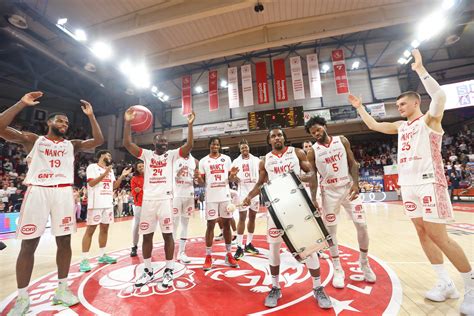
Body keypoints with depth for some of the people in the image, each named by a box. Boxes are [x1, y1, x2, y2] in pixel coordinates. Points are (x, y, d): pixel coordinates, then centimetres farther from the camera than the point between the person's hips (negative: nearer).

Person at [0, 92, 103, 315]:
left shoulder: (72, 144, 14)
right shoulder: (32, 139, 11)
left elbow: (98, 141, 3)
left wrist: (90, 116, 2)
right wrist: (22, 103, -4)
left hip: (63, 192, 2)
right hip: (37, 191, -1)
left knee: (64, 241, 4)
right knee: (28, 244, 2)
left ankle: (62, 289, 17)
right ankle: (22, 298, 16)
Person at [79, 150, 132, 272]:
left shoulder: (110, 170, 17)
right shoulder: (92, 167, -4)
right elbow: (91, 183, -15)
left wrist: (122, 176, 5)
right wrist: (105, 174, -21)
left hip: (108, 204, 7)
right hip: (96, 204, -7)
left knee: (104, 228, 11)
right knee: (90, 229, -3)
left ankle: (102, 255, 21)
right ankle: (84, 260, 4)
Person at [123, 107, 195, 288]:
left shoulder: (172, 154, 7)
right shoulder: (147, 154, 12)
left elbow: (189, 145, -7)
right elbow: (127, 144, 0)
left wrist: (190, 125, -16)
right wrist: (128, 122, -10)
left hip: (165, 199, -2)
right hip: (148, 199, 2)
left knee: (167, 235, 2)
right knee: (146, 235, 9)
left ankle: (168, 271, 16)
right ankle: (148, 271, 26)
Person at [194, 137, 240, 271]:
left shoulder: (226, 158, 6)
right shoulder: (203, 161, 3)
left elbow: (231, 179, 7)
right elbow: (201, 183, 4)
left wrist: (233, 175, -15)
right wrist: (198, 177, -18)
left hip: (225, 196, 1)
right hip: (211, 197, -1)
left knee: (227, 224, 8)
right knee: (210, 225, 3)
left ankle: (229, 255, 20)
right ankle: (208, 257, 15)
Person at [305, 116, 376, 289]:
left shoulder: (342, 141, 1)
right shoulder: (312, 151, -4)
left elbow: (353, 163, 2)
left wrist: (356, 184, -12)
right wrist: (313, 199, -9)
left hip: (348, 188, 2)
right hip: (329, 192, -1)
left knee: (362, 226, 4)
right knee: (331, 230, 2)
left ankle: (364, 262, 29)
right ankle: (338, 270, 18)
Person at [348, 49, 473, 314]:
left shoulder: (430, 119, -2)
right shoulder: (401, 126, 17)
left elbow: (440, 96, -22)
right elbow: (373, 125, 22)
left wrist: (420, 69, -17)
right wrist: (360, 107, 19)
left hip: (430, 183, -7)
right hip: (409, 185, 7)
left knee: (438, 236, -5)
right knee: (423, 233, 8)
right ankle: (446, 284, 20)